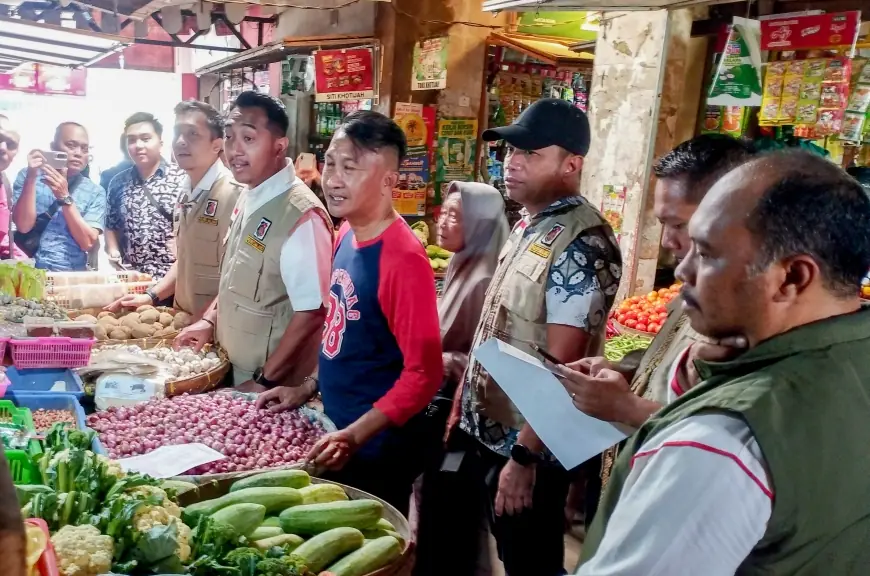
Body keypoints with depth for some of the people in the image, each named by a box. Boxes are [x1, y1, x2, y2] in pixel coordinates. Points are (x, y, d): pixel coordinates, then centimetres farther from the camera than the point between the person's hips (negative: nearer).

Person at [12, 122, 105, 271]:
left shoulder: (95, 192, 3)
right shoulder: (27, 175, 5)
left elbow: (87, 243, -7)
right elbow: (23, 226, -7)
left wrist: (65, 197, -12)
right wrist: (31, 177, -12)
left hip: (70, 274, 0)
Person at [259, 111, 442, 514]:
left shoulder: (404, 259, -24)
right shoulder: (347, 234, 1)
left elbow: (424, 373, -24)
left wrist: (356, 435, -27)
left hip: (377, 449, -8)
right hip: (336, 435, 8)